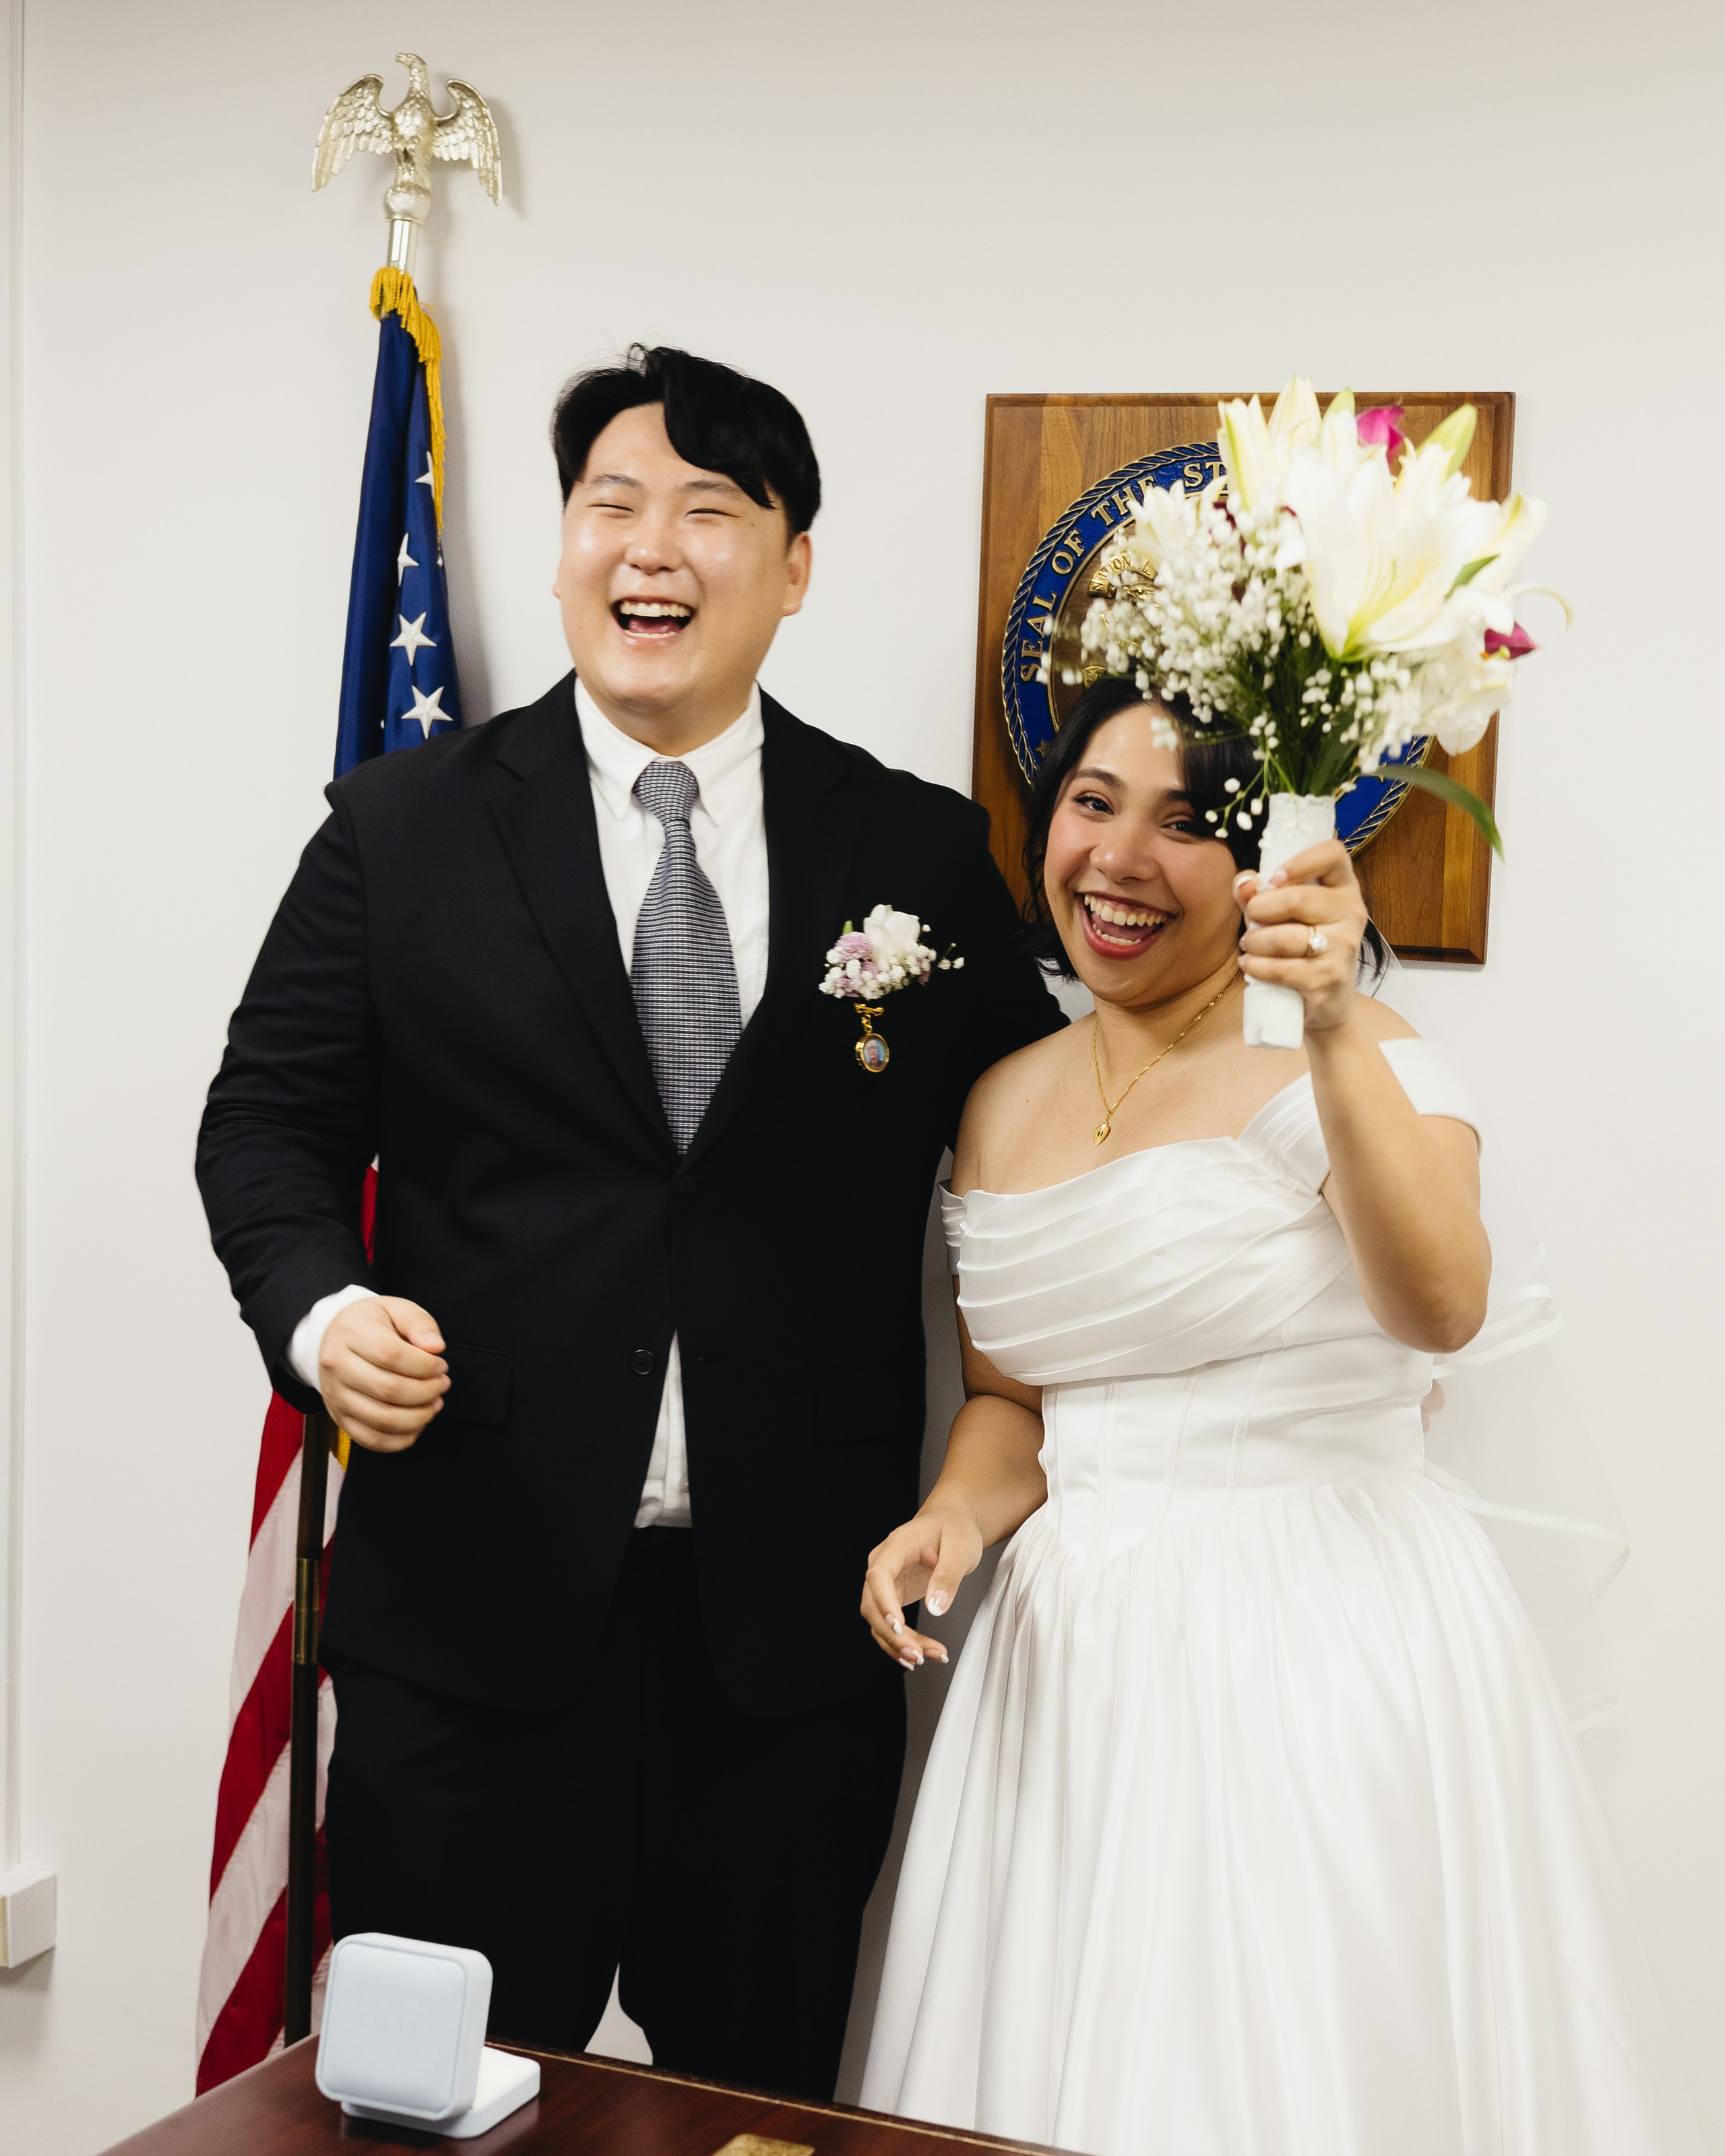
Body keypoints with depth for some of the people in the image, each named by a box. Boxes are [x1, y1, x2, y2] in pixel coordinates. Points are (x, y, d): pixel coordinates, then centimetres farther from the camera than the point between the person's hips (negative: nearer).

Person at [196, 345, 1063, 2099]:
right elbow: (272, 1115, 4)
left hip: (795, 1628, 1)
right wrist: (319, 1311, -14)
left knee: (761, 2103, 16)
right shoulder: (405, 824, 2)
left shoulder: (919, 851, 4)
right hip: (478, 1616, -1)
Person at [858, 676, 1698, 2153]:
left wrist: (1336, 1036, -34)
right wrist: (955, 1518, -1)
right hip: (1077, 1669, 5)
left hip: (1326, 1652, -5)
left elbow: (1439, 1308, -26)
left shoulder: (1346, 1062, -7)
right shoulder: (1005, 1104, 10)